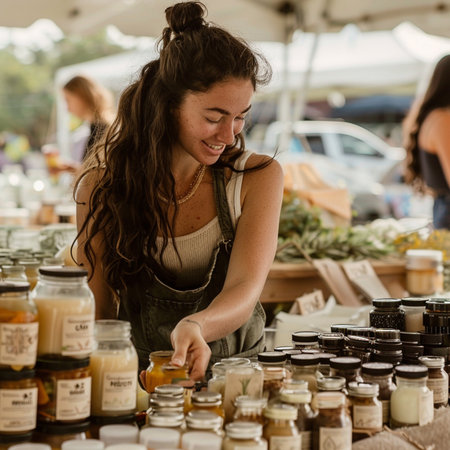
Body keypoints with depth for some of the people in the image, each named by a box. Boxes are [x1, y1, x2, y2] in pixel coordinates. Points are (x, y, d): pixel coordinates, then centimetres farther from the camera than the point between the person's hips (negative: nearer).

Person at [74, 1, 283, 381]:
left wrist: (195, 326, -35)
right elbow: (97, 307, 3)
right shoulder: (103, 180, -1)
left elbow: (246, 289, -14)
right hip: (138, 377, 1)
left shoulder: (258, 177, -2)